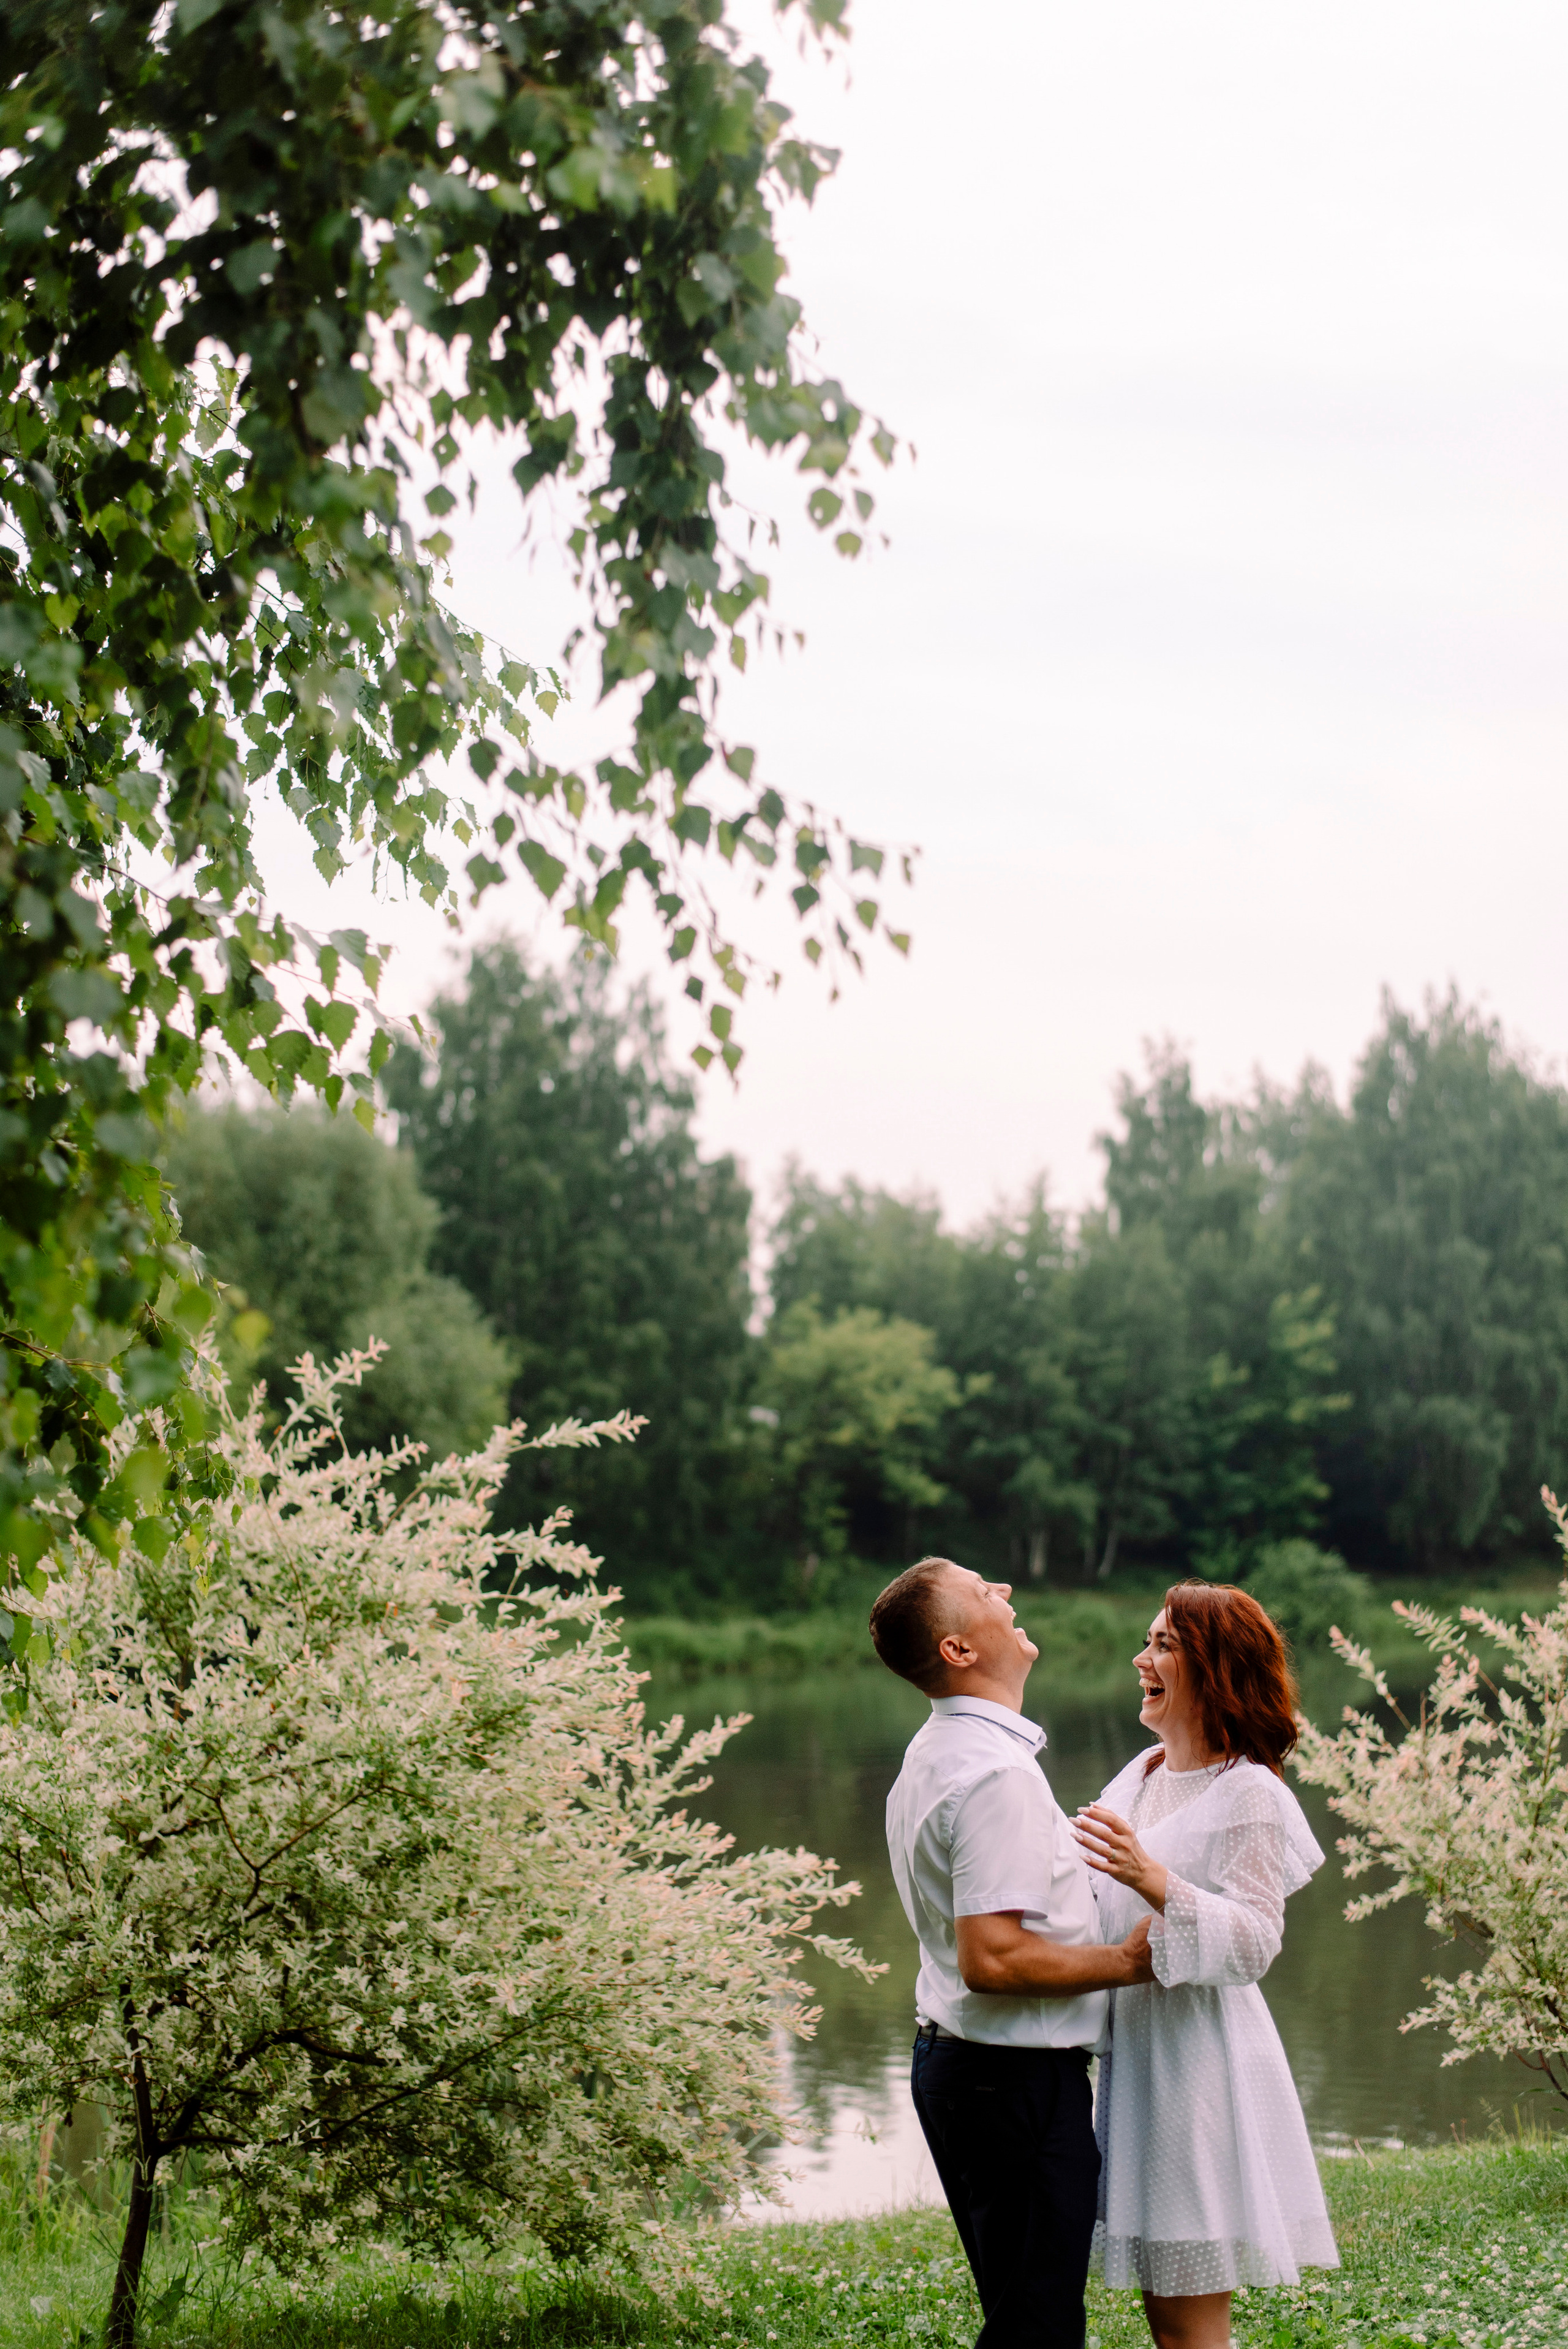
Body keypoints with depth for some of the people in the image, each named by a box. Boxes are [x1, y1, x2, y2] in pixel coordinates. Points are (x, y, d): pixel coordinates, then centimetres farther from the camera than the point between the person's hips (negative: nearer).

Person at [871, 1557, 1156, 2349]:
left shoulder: (936, 1752, 12)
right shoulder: (998, 1772, -21)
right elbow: (991, 1959, -27)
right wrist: (1127, 1962, -15)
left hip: (953, 2065, 10)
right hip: (1017, 2077, -10)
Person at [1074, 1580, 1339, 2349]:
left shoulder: (1248, 1793, -13)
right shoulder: (1145, 1773, 12)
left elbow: (1254, 1943, -21)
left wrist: (1153, 1879, -32)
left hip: (1202, 2060, -8)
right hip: (1137, 2055, 8)